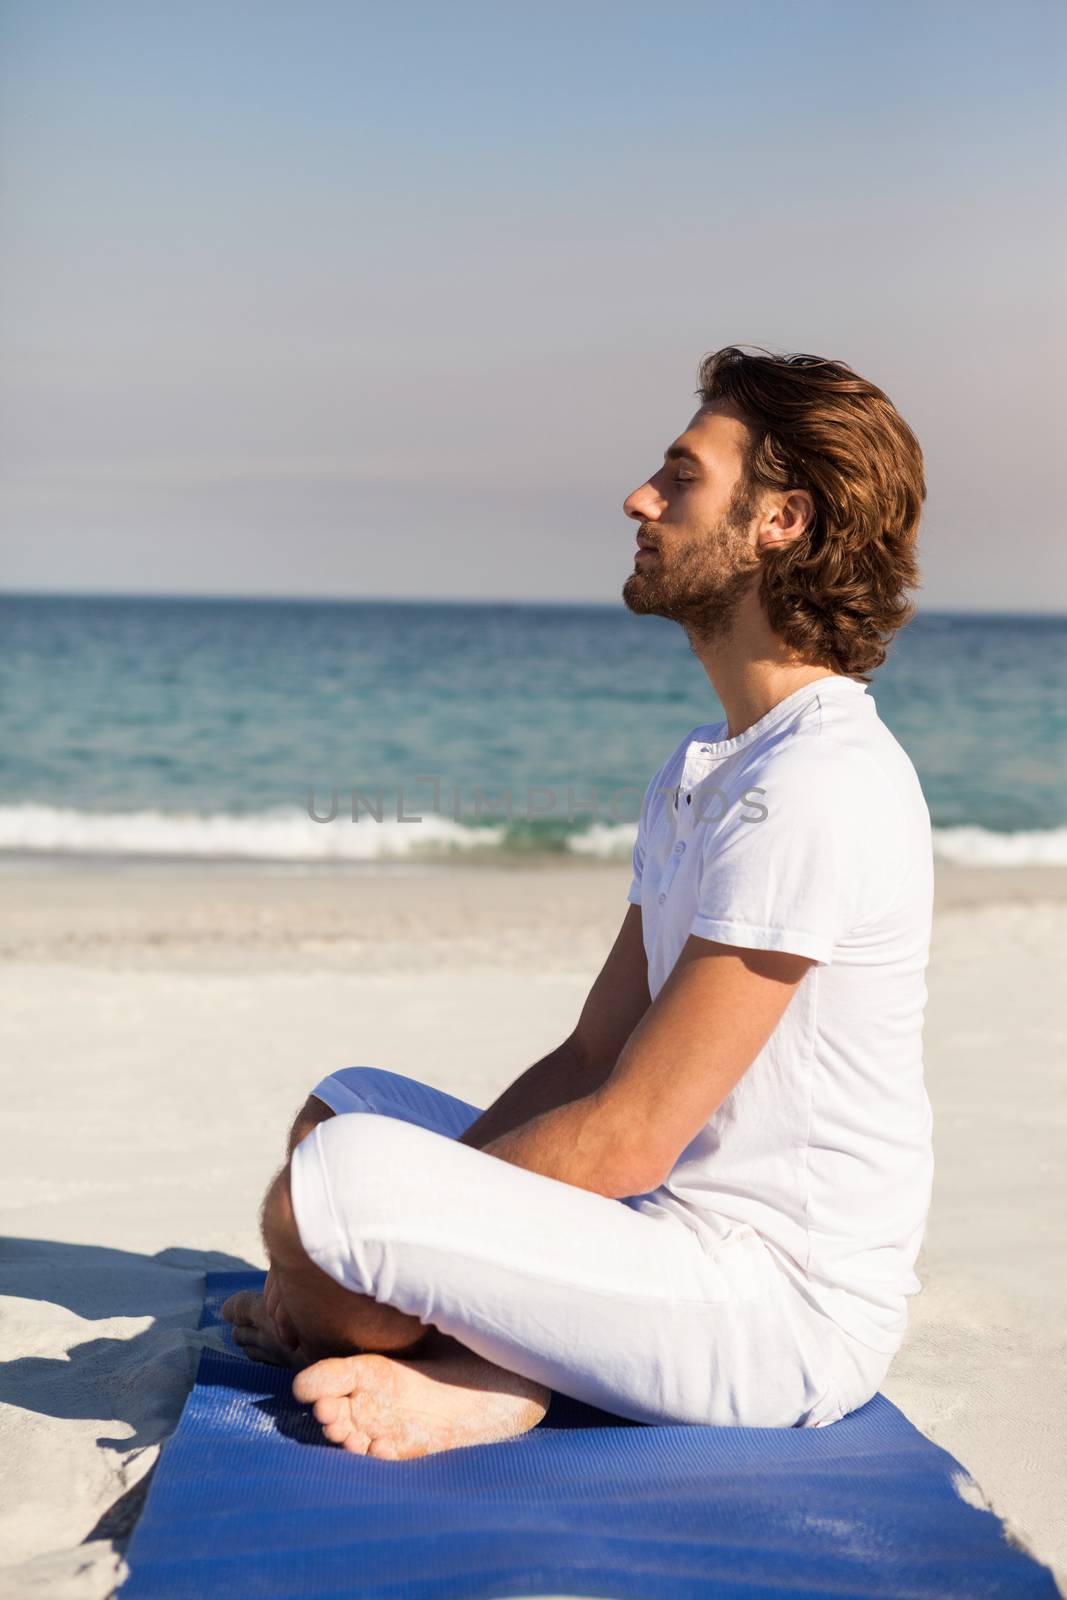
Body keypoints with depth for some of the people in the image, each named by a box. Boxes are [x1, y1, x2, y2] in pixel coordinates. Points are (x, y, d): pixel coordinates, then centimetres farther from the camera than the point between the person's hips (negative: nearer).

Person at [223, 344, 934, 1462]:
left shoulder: (817, 790, -21)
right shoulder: (700, 771, 12)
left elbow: (625, 1141, -22)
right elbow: (590, 1058, 11)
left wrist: (323, 1285, -12)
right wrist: (429, 1197, -2)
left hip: (782, 1319, -10)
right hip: (686, 1231, 10)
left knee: (331, 1178, -26)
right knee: (343, 1104, 18)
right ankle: (483, 1366, -4)